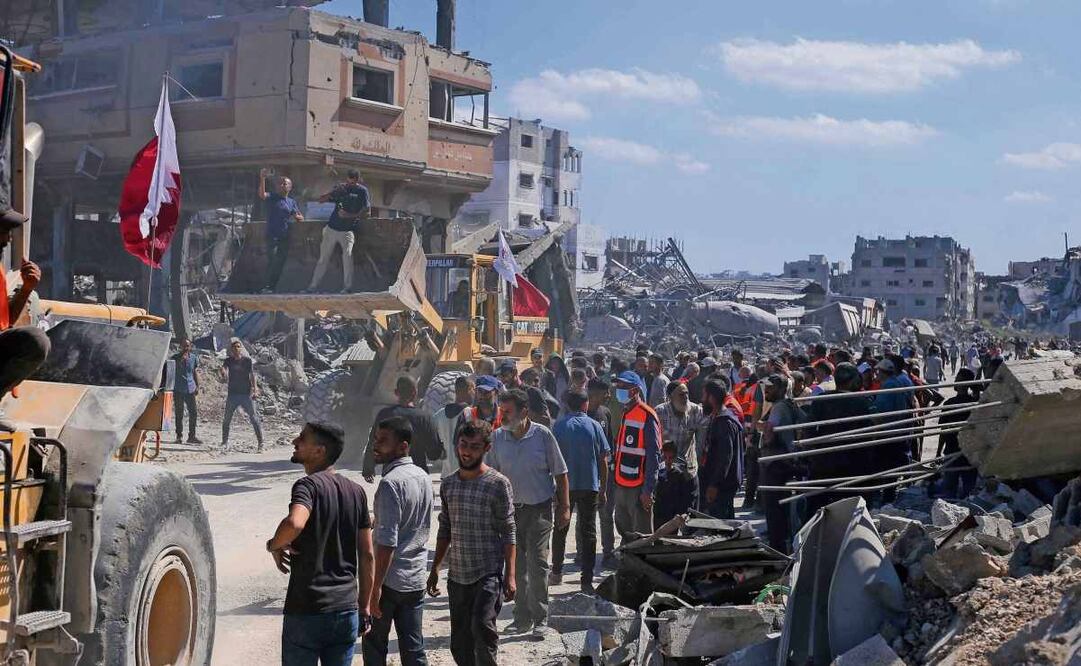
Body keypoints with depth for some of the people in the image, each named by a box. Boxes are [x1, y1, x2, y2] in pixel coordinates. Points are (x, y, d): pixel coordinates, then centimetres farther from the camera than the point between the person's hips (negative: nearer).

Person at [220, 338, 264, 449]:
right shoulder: (229, 360, 4)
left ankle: (261, 442, -4)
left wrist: (255, 389, -14)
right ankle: (225, 442, 21)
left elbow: (252, 375, -3)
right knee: (227, 419, 7)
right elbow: (223, 368, -13)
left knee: (254, 418, -7)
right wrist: (223, 371, -38)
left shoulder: (247, 360, -1)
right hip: (232, 394, 2)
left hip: (246, 394, -2)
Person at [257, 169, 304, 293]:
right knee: (272, 261, -17)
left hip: (285, 237, 4)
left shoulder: (292, 201, 15)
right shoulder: (272, 197, 3)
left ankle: (274, 286, 13)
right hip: (272, 236, -4)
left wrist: (297, 217, -9)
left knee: (280, 263, 5)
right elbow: (262, 194, -18)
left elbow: (301, 217, 16)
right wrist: (262, 178, -30)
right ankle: (267, 286, -17)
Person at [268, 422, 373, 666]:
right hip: (346, 609, 5)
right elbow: (367, 556, 9)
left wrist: (274, 545, -13)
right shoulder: (356, 492, 8)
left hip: (306, 611, -5)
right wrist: (364, 607, 15)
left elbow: (294, 523, -34)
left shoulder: (308, 485, -12)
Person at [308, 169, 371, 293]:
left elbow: (367, 212, -5)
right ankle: (313, 285, 9)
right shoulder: (340, 188, 9)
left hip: (348, 230, -3)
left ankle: (347, 287, -18)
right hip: (331, 228, 3)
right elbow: (321, 200, 7)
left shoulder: (362, 191, 0)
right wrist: (333, 192, -11)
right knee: (323, 258, 5)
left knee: (347, 255, -22)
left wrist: (349, 215, -15)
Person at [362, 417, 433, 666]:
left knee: (374, 646, 8)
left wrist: (376, 586, -20)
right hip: (416, 579, 7)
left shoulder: (390, 483, -19)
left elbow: (387, 542, -23)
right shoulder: (423, 477, 7)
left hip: (390, 579, -7)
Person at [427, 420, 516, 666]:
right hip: (457, 575, 5)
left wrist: (510, 574, -11)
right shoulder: (448, 484, 9)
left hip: (489, 574, -5)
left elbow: (508, 533, -6)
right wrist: (435, 569, 15)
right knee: (460, 645, 8)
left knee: (482, 625, -24)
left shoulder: (498, 484, -6)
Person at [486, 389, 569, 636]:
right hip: (509, 509, 3)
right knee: (516, 566, 8)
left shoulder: (542, 435, -6)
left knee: (537, 564, -4)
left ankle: (540, 618, 6)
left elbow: (560, 474, 0)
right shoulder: (497, 438, 2)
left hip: (539, 509, -3)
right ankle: (522, 618, 18)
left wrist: (564, 507, -3)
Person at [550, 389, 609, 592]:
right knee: (588, 532, 5)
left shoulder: (559, 426, -3)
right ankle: (587, 580, 3)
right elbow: (603, 460, 0)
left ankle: (556, 573, 23)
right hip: (590, 486, 0)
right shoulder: (594, 426, -1)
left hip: (565, 485, 0)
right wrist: (603, 489, 8)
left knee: (560, 530, 16)